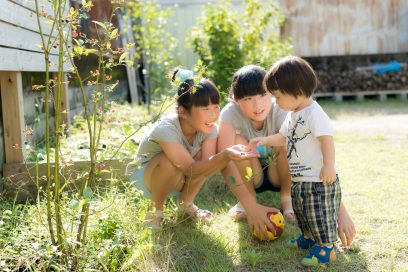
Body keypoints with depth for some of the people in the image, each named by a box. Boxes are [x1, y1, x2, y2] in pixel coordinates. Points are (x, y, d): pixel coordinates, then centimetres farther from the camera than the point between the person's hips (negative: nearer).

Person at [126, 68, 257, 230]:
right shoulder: (166, 129, -36)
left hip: (176, 179, 5)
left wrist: (226, 155, -51)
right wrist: (226, 154, -55)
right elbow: (191, 169, -40)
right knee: (170, 162, -37)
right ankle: (156, 210, -9)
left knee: (205, 156, -23)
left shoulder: (209, 129, -19)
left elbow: (205, 163, -30)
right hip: (144, 175, -5)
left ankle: (186, 204, 1)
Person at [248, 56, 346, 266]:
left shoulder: (314, 113, -21)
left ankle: (326, 247, 13)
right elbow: (283, 138, 20)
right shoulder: (292, 115, 10)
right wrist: (265, 141, 7)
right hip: (299, 180, 10)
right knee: (301, 212, 23)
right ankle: (308, 238, 41)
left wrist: (329, 166, -26)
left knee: (320, 216, 0)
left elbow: (327, 138, -24)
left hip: (318, 180, -10)